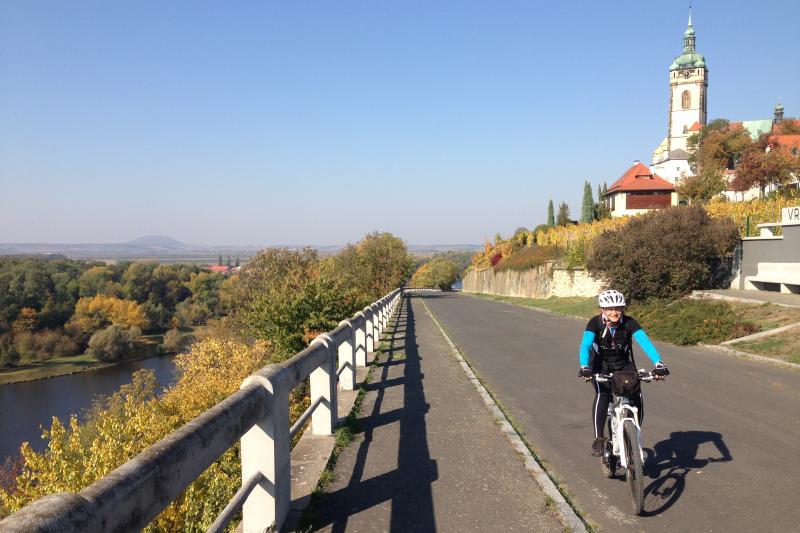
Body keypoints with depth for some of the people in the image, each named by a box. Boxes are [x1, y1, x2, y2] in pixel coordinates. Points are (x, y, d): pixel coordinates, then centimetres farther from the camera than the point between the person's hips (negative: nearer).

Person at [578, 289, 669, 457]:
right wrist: (584, 367, -54)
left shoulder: (629, 322, -22)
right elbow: (585, 345, -35)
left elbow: (645, 342, -33)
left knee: (636, 397, -17)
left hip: (624, 364, 2)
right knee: (602, 394, -28)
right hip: (601, 364, -2)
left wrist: (659, 363, -49)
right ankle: (598, 439, -20)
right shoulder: (595, 323, -24)